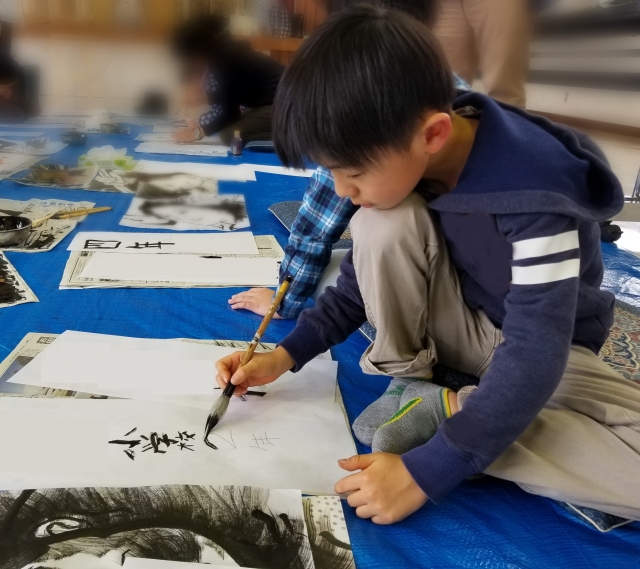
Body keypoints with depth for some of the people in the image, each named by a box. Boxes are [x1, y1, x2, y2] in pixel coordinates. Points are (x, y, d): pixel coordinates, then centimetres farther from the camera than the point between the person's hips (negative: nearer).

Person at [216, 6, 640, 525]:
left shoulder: (536, 195, -33)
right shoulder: (399, 158, -15)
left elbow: (532, 358, -34)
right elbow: (368, 271, -3)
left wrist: (427, 471, -36)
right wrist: (285, 355, -10)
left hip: (543, 344, -2)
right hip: (457, 320, 3)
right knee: (382, 225, -27)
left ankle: (447, 411, -18)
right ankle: (410, 384, -9)